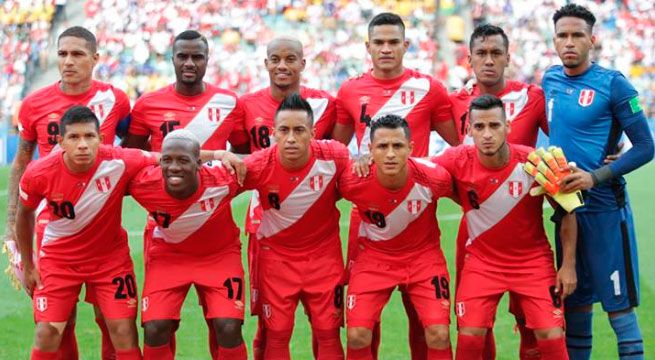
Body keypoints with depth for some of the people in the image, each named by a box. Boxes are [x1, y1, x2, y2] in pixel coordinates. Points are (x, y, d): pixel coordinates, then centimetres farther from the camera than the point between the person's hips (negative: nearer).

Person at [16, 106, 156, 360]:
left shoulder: (120, 163, -26)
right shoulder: (38, 174, -22)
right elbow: (24, 214, -2)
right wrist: (27, 266, 6)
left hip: (110, 255, 0)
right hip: (58, 258, 0)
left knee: (124, 331, -4)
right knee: (47, 333, -7)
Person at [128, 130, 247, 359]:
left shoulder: (222, 179, -29)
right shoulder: (144, 183, -27)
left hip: (219, 254, -1)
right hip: (168, 254, 1)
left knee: (229, 329, -14)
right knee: (155, 330, -13)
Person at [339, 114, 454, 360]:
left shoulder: (434, 178, -26)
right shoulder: (354, 182, -26)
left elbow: (454, 192, 0)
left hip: (423, 254, 0)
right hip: (374, 256, 0)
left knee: (439, 334, -12)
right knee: (357, 335, -10)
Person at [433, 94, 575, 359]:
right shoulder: (458, 161, -17)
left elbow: (566, 212, -5)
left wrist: (568, 265, -6)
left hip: (533, 259, -1)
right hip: (481, 260, 1)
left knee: (552, 337, -9)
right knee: (469, 336, -12)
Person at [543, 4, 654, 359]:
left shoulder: (611, 83, -9)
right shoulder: (550, 80, 8)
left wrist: (595, 177, -18)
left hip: (605, 208, -6)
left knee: (619, 305, -5)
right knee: (575, 303, 12)